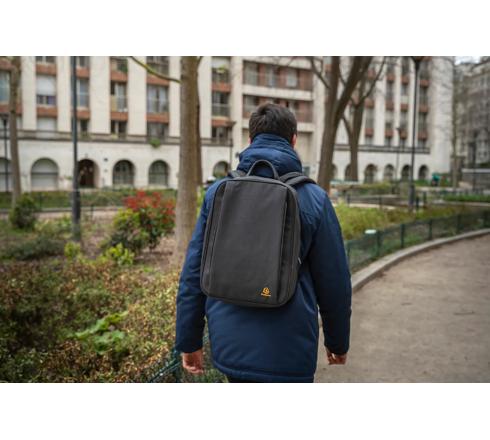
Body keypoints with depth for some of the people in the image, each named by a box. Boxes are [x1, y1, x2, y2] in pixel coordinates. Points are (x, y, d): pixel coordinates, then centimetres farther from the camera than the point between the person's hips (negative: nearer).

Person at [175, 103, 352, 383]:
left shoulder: (218, 192, 0)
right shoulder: (313, 198, -7)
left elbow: (194, 270, 1)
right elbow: (333, 279, -3)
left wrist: (190, 339, 10)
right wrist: (338, 341, 12)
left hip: (228, 342, 4)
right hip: (287, 349, -3)